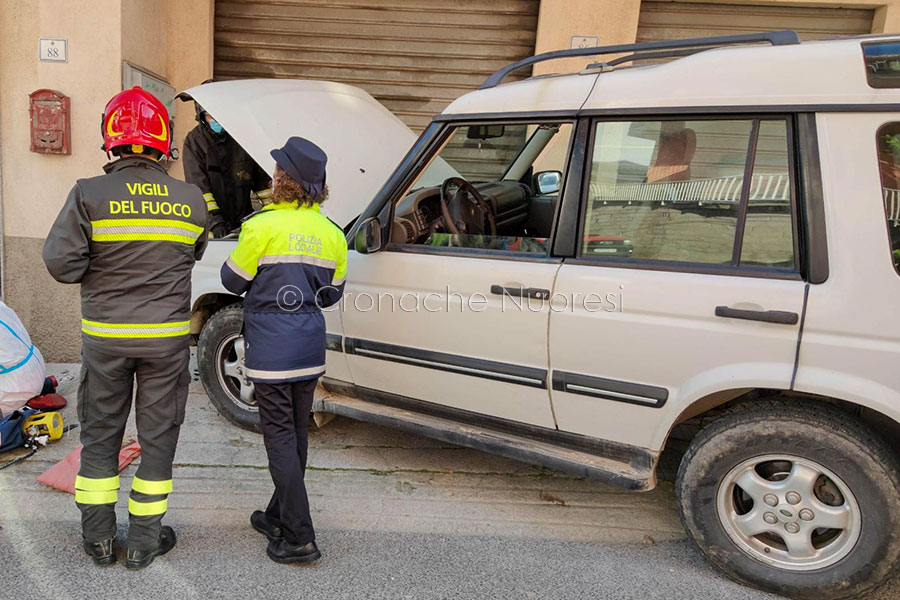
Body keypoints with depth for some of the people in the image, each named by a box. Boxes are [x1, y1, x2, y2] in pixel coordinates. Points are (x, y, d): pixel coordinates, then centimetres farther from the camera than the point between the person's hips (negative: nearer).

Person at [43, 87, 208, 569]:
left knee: (100, 434, 16)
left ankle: (99, 538, 27)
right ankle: (144, 540, 22)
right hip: (167, 338, 1)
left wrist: (100, 271, 6)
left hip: (105, 336, 0)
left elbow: (60, 262, -12)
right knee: (158, 436, 12)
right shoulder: (191, 200, -2)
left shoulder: (89, 194, -10)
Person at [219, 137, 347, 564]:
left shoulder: (263, 227, -13)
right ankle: (278, 517, 32)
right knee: (296, 433, 16)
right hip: (311, 347, 6)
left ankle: (299, 538, 3)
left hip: (272, 348, -6)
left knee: (280, 436, 0)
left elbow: (232, 280, -2)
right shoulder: (332, 234, 5)